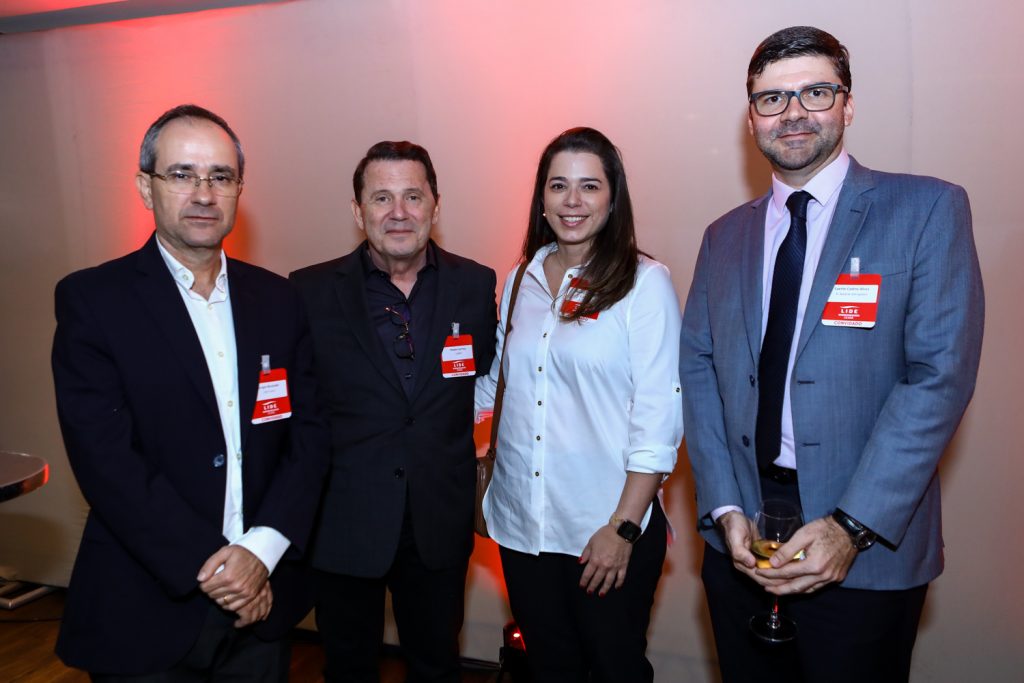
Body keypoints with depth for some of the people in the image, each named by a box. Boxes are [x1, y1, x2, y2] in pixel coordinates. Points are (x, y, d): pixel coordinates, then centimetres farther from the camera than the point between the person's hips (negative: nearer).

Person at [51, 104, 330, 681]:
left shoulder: (278, 300, 3)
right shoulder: (91, 300, -7)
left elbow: (310, 433, -1)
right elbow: (105, 458, -14)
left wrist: (262, 551, -12)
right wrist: (209, 567, -16)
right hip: (146, 614, -3)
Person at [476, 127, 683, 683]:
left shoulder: (645, 283, -8)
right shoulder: (521, 281, 6)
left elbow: (658, 417, -11)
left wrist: (623, 529, -14)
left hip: (607, 531, -4)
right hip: (521, 524, 4)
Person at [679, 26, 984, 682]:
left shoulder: (927, 209, -4)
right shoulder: (725, 236, 8)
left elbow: (940, 375, -13)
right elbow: (699, 371, 3)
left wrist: (851, 528, -18)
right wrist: (725, 508, -8)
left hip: (867, 552, -3)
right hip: (742, 537, 4)